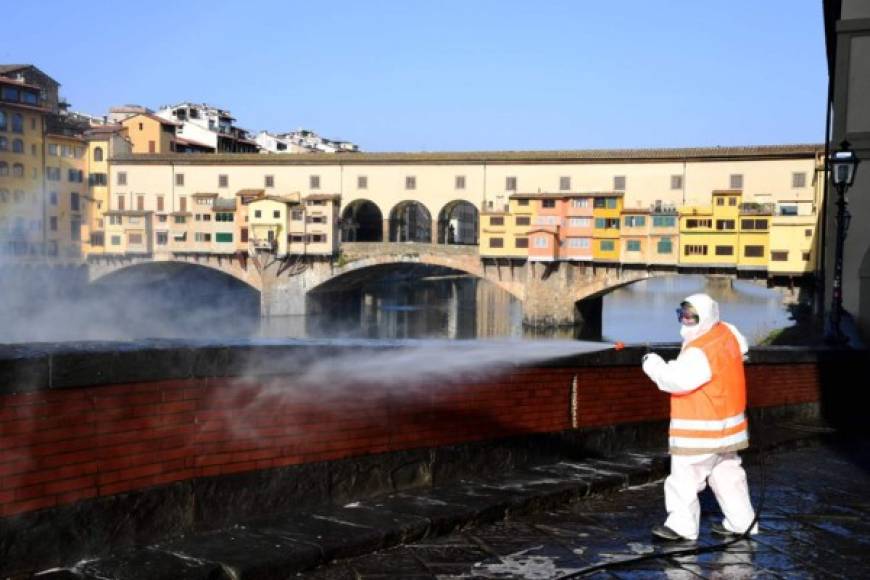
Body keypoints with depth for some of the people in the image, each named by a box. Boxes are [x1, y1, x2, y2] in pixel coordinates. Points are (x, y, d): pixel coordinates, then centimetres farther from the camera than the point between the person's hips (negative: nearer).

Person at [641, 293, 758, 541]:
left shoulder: (701, 352, -25)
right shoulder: (727, 332, 3)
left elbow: (676, 380, -31)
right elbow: (742, 347, 25)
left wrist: (653, 364, -15)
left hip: (702, 431, -10)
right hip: (727, 424, 10)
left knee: (685, 474, -2)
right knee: (727, 472, 19)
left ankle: (682, 524, 3)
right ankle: (741, 522, 27)